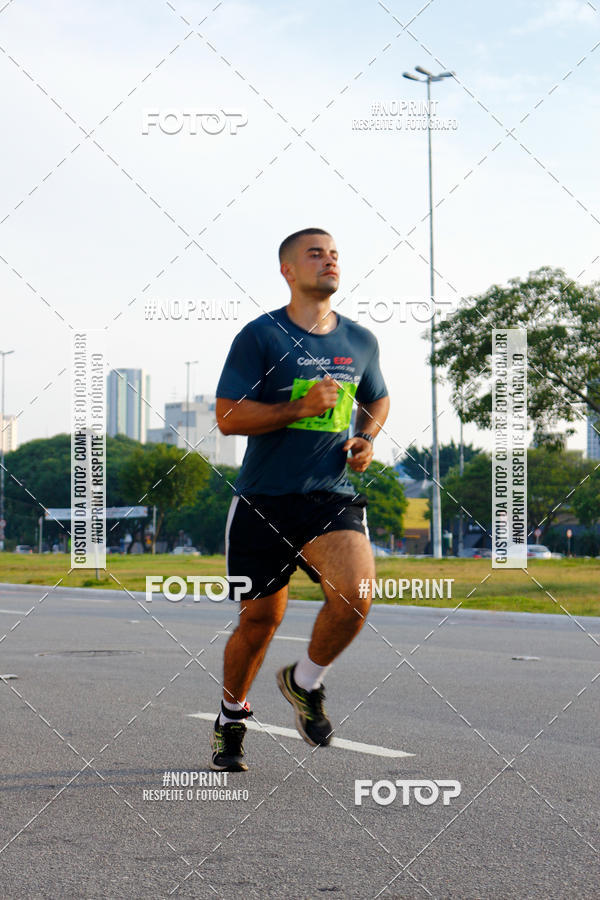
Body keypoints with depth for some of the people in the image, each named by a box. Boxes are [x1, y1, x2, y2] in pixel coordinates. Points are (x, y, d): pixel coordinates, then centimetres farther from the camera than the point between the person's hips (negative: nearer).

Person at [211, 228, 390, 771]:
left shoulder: (361, 341, 10)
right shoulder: (260, 336, -4)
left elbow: (377, 399, 29)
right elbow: (228, 417, -9)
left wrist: (367, 436, 8)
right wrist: (302, 407, -18)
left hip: (334, 496, 2)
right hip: (263, 500, -2)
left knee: (355, 596, -22)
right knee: (260, 619, 5)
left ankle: (305, 682, 8)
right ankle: (232, 718, 33)